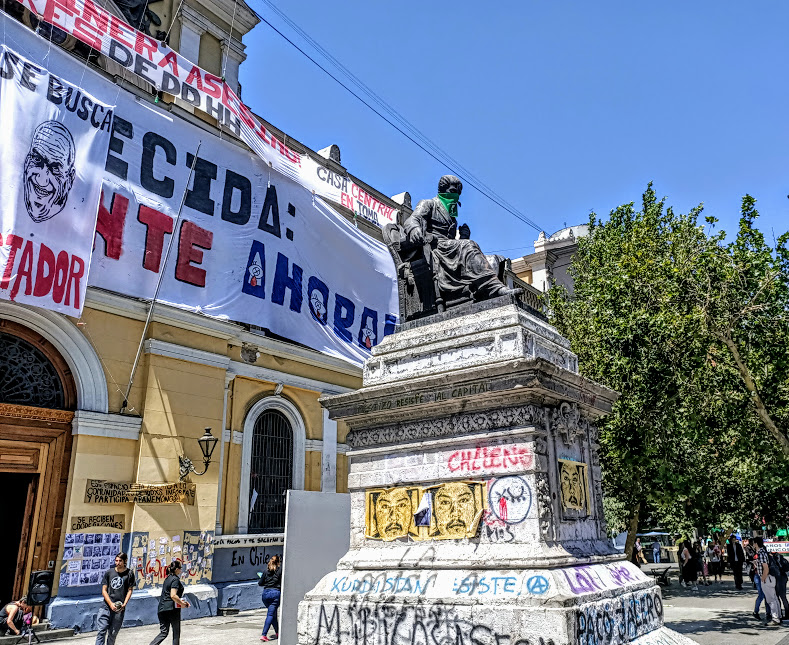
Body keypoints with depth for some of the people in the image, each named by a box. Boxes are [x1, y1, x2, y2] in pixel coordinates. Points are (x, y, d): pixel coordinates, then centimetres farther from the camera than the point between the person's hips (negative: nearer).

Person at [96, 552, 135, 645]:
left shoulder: (129, 573, 3)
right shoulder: (109, 572, 6)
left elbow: (130, 590, 4)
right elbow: (104, 590, 6)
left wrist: (124, 604, -10)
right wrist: (111, 604, -7)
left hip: (119, 608, -1)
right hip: (106, 606, 1)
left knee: (113, 634, 3)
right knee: (102, 631, -6)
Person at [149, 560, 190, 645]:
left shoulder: (168, 578, 15)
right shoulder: (175, 579, -12)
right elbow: (173, 596, -23)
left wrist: (181, 600, 22)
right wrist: (182, 604, -11)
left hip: (162, 608, 8)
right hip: (172, 608, -8)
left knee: (163, 632, 8)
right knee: (176, 633, 9)